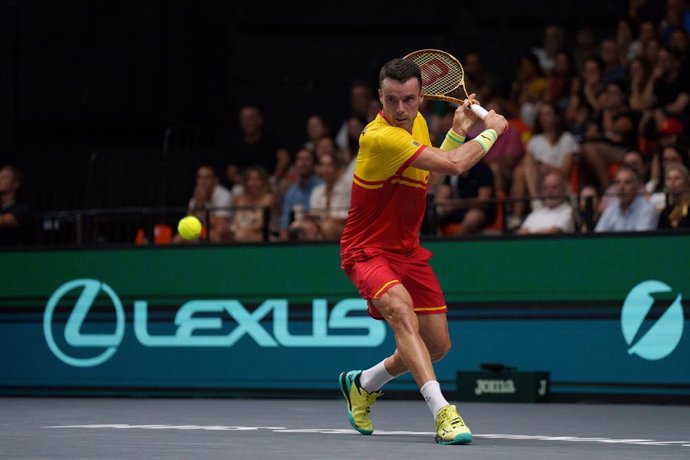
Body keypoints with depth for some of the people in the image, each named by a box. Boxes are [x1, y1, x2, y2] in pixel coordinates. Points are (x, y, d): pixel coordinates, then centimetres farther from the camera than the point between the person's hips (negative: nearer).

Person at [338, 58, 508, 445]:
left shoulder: (417, 122, 2)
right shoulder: (381, 137, -27)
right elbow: (454, 165, -31)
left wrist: (458, 132, 8)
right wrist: (491, 132, -14)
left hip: (407, 250, 8)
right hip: (369, 250, -8)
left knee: (438, 346, 8)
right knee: (401, 311, -36)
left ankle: (363, 384, 35)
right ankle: (442, 412, -45)